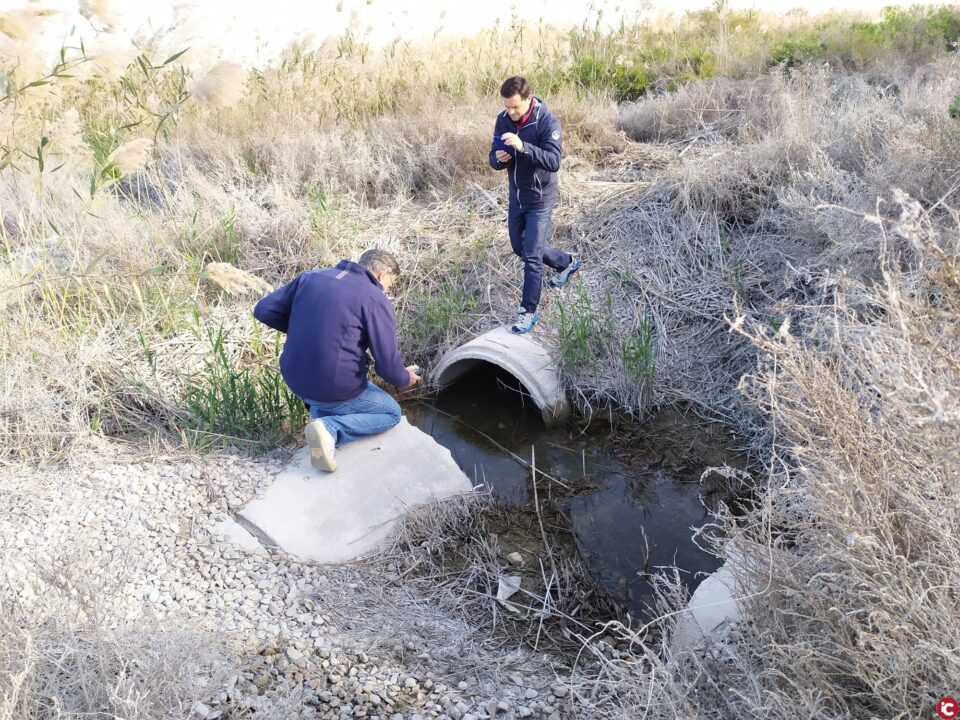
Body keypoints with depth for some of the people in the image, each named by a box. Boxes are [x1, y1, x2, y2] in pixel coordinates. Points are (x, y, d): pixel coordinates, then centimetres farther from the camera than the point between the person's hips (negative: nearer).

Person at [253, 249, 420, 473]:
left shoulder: (311, 276, 3)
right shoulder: (375, 300, -13)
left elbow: (263, 310, 5)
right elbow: (388, 366, -12)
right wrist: (405, 379, 10)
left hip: (294, 380, 7)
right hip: (336, 391, -7)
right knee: (392, 412, 17)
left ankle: (320, 412, 13)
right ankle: (330, 429, -6)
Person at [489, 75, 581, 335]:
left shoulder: (547, 122, -21)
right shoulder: (503, 120, -4)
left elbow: (553, 162, -30)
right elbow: (493, 158, 1)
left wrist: (522, 147, -42)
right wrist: (499, 159, -23)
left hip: (540, 200, -7)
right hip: (516, 197, 7)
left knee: (532, 257, -6)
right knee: (520, 248, 21)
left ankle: (528, 311, 7)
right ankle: (566, 262, 45)